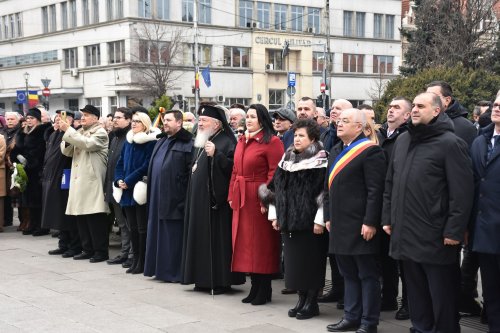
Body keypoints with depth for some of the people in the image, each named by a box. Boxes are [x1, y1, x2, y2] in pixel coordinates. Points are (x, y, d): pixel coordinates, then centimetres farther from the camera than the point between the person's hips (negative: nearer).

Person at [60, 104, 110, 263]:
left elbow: (87, 143, -20)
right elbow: (66, 151, 14)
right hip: (78, 181, 8)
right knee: (81, 217, 9)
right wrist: (67, 138, -6)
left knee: (95, 218, -7)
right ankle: (87, 249, 17)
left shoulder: (100, 133, -3)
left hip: (92, 181, -7)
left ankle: (101, 251, 0)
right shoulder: (78, 132, 20)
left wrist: (68, 130, -17)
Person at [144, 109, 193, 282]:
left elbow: (191, 170, -14)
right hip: (157, 195, 8)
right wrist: (151, 187, 16)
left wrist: (187, 194, -18)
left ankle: (174, 271, 5)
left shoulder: (187, 143, -9)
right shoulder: (161, 141, 18)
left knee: (173, 235, -3)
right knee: (158, 233, 11)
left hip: (174, 197, -8)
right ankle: (159, 268, 19)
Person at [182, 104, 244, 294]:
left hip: (216, 199, -9)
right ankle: (203, 279, 18)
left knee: (217, 238, -5)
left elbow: (233, 168, -22)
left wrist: (215, 155, -27)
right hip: (198, 200, 9)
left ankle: (221, 281, 2)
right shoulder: (200, 143, 17)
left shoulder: (226, 142, -10)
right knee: (201, 238, 11)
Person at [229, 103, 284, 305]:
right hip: (241, 199, 8)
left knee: (261, 245, 0)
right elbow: (236, 171, 15)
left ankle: (264, 290, 11)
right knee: (246, 244, 11)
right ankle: (255, 287, 21)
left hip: (259, 199, -8)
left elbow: (275, 173, -15)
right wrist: (232, 195, 9)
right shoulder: (242, 141, 14)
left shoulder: (272, 142, -10)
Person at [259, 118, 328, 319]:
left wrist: (320, 220, -18)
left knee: (310, 260, -1)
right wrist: (275, 215, 11)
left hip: (310, 220, -6)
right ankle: (302, 299, 19)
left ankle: (312, 302, 10)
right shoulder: (287, 159, 12)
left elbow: (325, 192, -14)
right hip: (289, 219, 6)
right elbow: (276, 188, 15)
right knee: (294, 260, 9)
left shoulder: (320, 161, -8)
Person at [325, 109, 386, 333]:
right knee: (348, 274, 15)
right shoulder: (336, 151, 16)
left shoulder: (369, 151, -11)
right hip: (340, 224, 8)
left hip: (361, 225, -8)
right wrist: (329, 217, 16)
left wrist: (370, 222, -19)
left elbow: (376, 190, -16)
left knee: (367, 275, 2)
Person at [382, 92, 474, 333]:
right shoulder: (402, 141, 12)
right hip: (406, 235, 7)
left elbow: (462, 191, -13)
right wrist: (387, 218, 13)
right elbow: (390, 183, 18)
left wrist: (454, 230, -17)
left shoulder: (450, 143, -9)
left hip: (436, 238, -6)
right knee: (416, 293, 16)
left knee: (442, 298, 3)